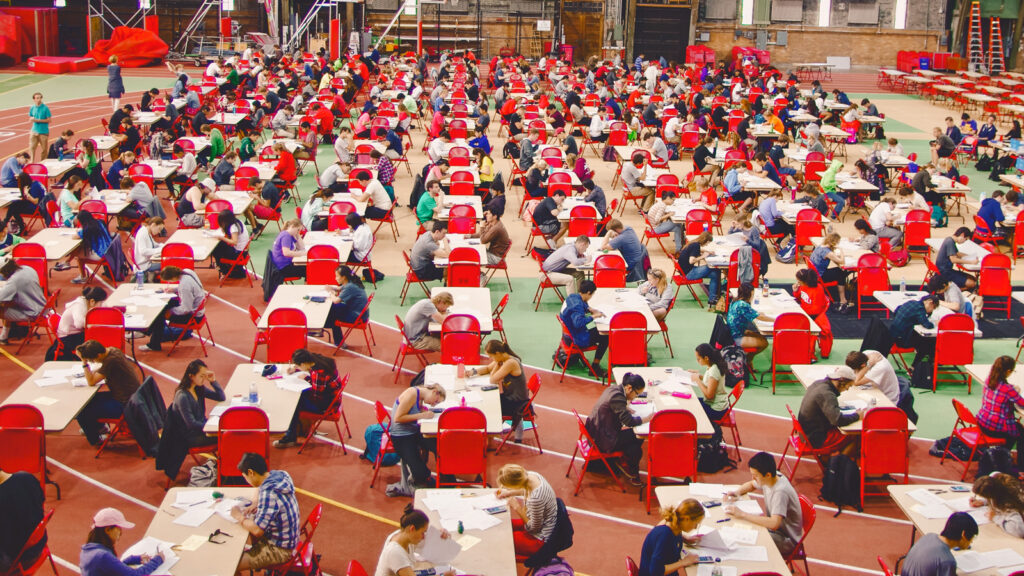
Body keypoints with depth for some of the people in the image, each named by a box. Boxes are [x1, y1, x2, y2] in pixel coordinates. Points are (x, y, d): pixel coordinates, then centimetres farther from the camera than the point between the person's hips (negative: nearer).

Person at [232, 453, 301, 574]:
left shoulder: (269, 493, -30)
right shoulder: (278, 475, -3)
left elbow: (257, 530, -29)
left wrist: (238, 516, -14)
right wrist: (255, 504, 3)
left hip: (280, 550, -10)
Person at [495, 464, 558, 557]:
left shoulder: (536, 499, -39)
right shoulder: (531, 476, -14)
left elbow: (534, 528, -22)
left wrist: (517, 507, -19)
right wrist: (510, 493, 5)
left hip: (539, 539, -9)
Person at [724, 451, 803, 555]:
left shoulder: (781, 492, -32)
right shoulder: (769, 479, -6)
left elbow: (774, 524, -43)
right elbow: (751, 485, 18)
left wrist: (743, 515, -38)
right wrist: (737, 492, -4)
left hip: (787, 539, -9)